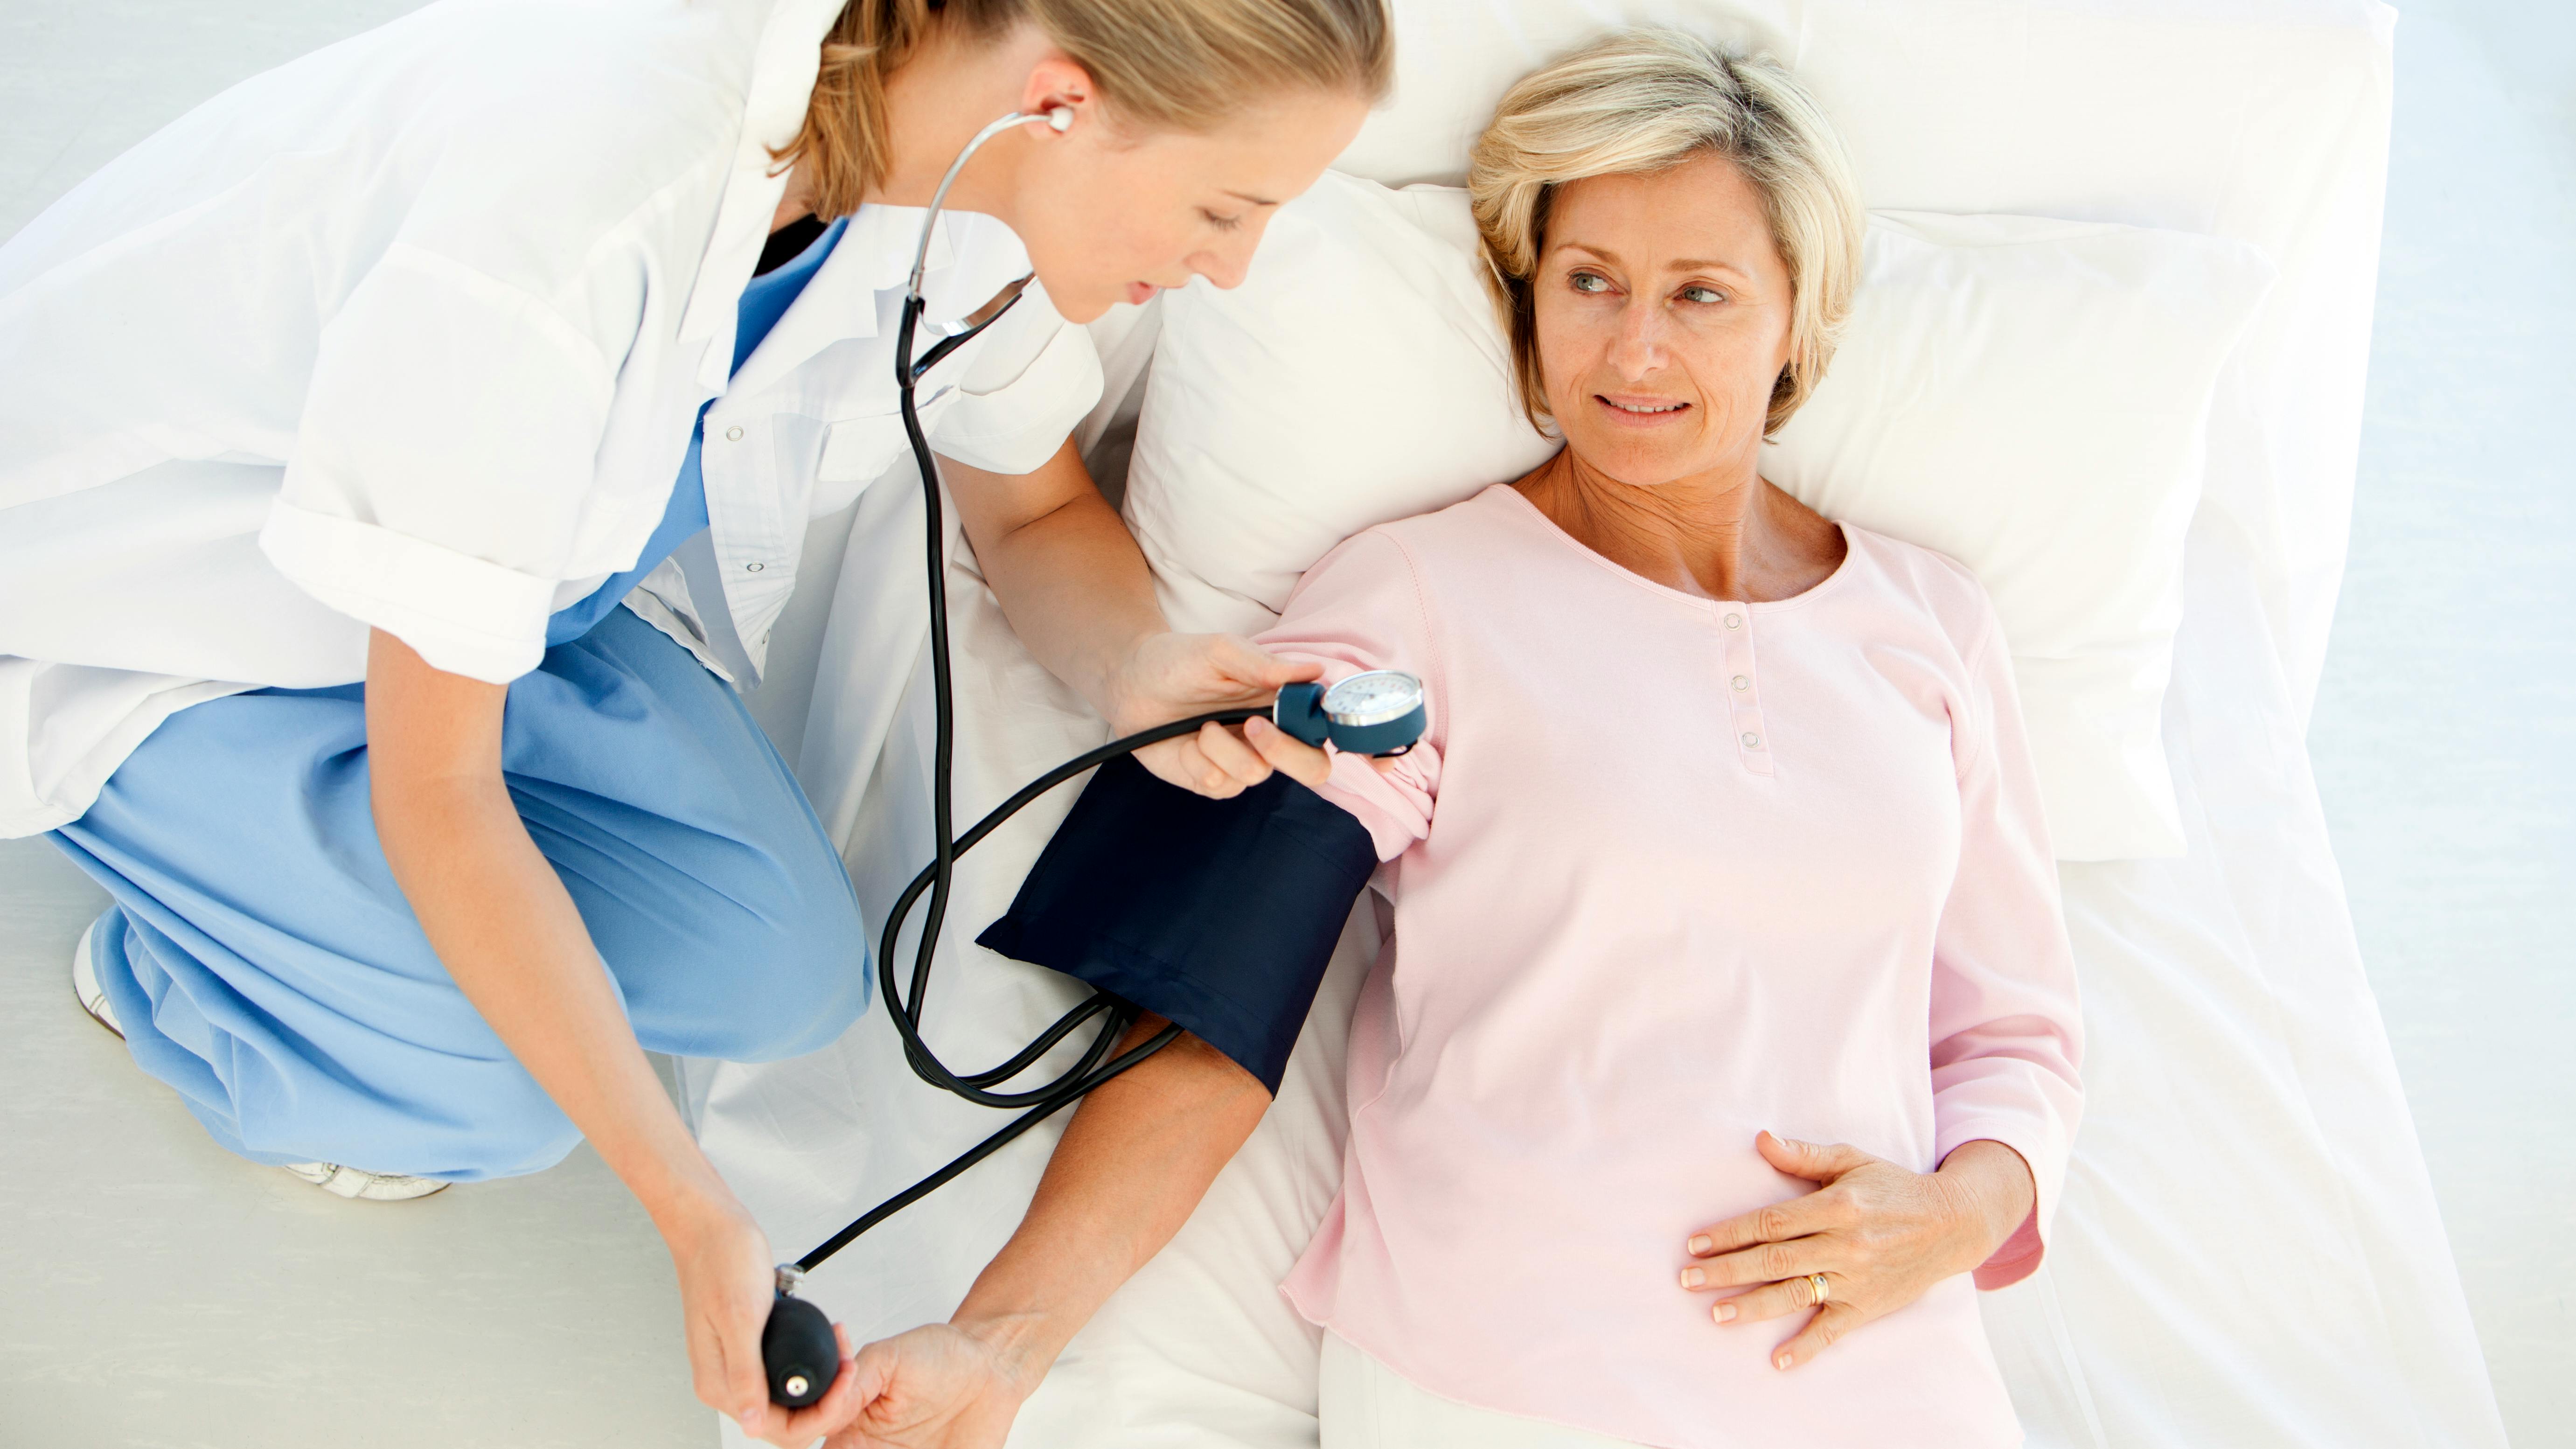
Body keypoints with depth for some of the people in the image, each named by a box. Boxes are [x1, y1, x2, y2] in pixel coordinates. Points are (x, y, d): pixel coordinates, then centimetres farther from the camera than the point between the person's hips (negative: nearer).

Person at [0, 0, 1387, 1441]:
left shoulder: (969, 175, -20)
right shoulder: (576, 210, -41)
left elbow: (1034, 512, 0)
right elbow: (437, 795, -31)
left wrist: (1135, 667, -25)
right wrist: (697, 1213, -29)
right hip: (120, 580, -6)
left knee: (788, 975, -8)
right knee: (496, 1091, -19)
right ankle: (159, 963, 13)